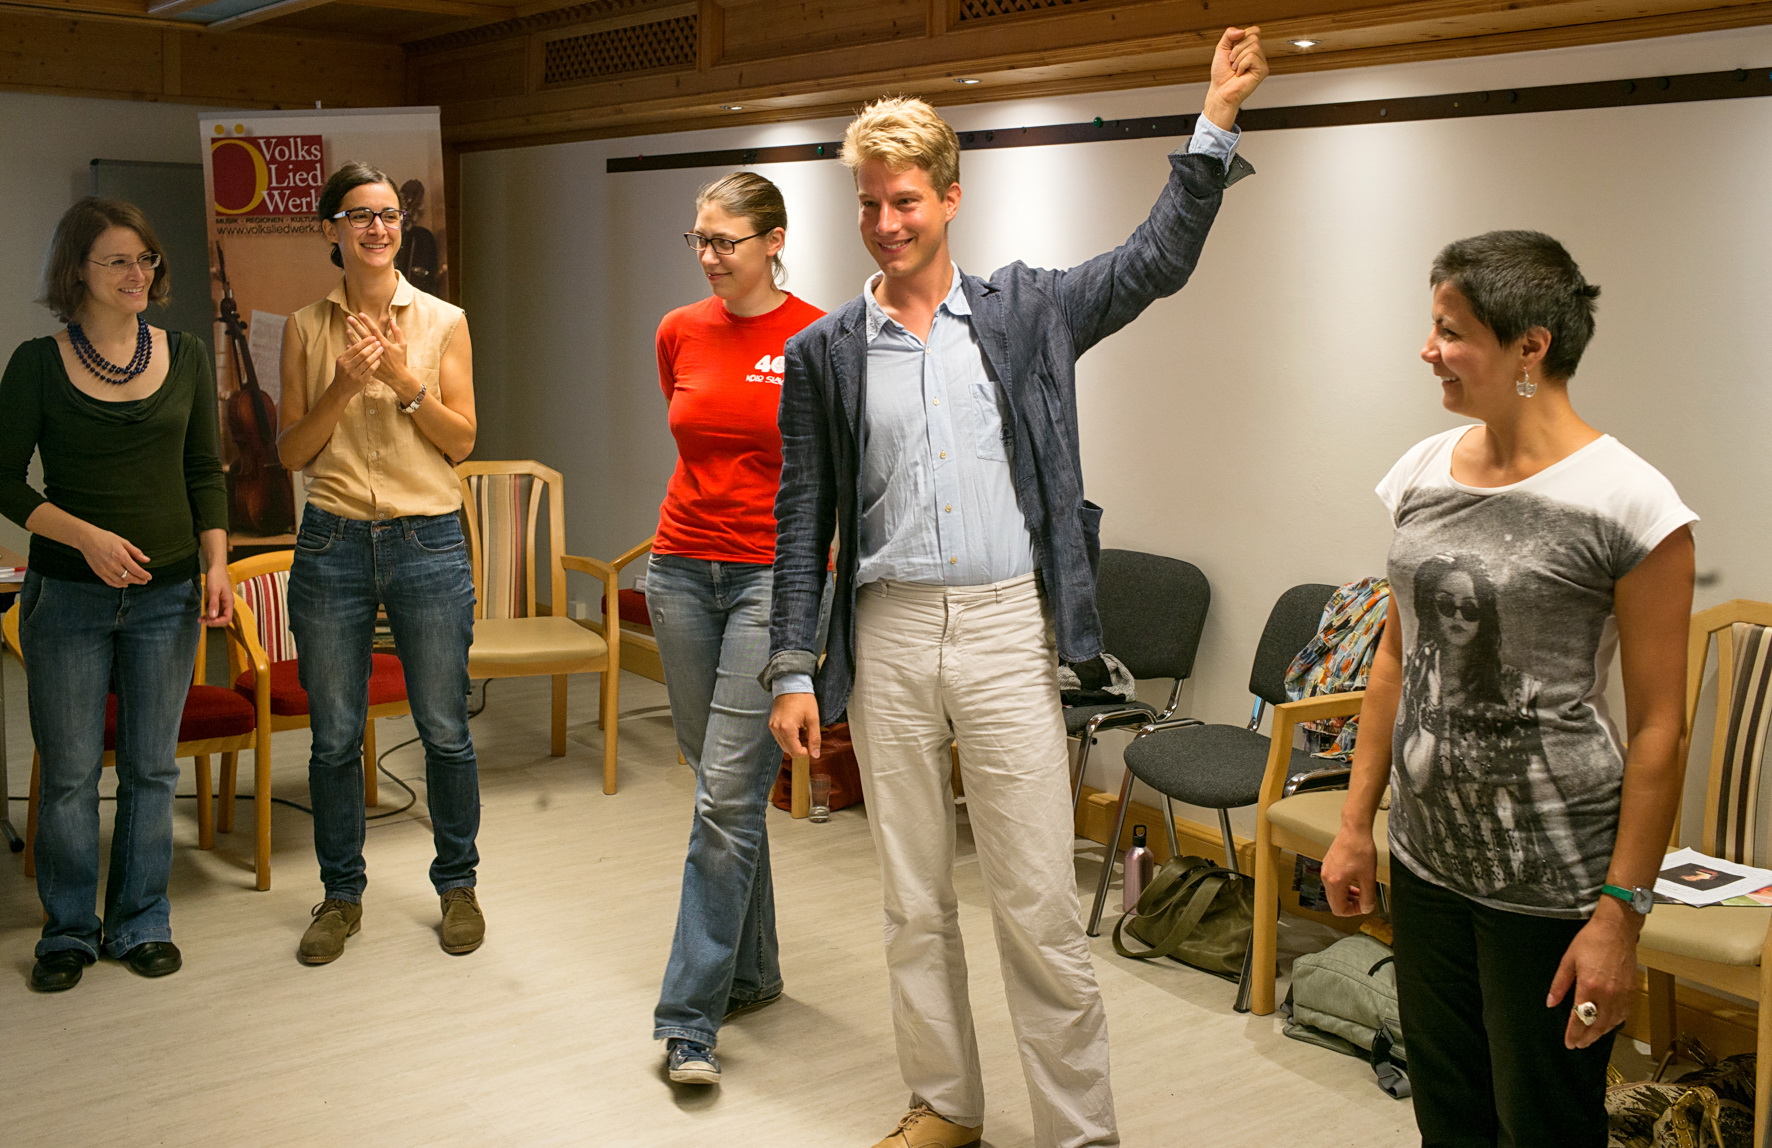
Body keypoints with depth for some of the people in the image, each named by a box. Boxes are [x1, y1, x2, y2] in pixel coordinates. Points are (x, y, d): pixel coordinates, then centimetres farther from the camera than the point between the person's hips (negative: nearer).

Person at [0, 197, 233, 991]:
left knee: (151, 768, 9)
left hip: (166, 596, 2)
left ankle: (141, 924, 23)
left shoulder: (185, 358, 5)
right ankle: (68, 932, 21)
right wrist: (85, 536, -16)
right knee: (69, 771, 5)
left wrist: (216, 563, -1)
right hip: (67, 595, -2)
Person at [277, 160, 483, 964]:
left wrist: (404, 379, -14)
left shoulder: (442, 322, 3)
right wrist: (346, 386, -11)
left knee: (445, 730, 4)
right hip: (332, 543, 1)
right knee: (334, 737, 7)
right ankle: (341, 894, 22)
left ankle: (457, 884, 22)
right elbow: (292, 451, 3)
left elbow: (461, 441, 0)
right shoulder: (307, 328, 6)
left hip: (428, 542, -1)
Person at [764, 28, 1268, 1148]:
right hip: (888, 639, 2)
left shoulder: (1024, 312, 5)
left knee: (1041, 906, 1)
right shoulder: (824, 352, 6)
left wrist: (1218, 118, -1)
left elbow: (1156, 261, 6)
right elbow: (803, 520, 6)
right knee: (914, 902, 12)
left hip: (1008, 631, -1)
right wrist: (793, 668, 2)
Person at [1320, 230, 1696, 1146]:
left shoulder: (1625, 503, -15)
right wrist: (1356, 823, 12)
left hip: (1549, 888, -6)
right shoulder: (1425, 471, 4)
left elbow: (1658, 728, -13)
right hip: (1427, 861, 6)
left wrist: (1621, 914, -14)